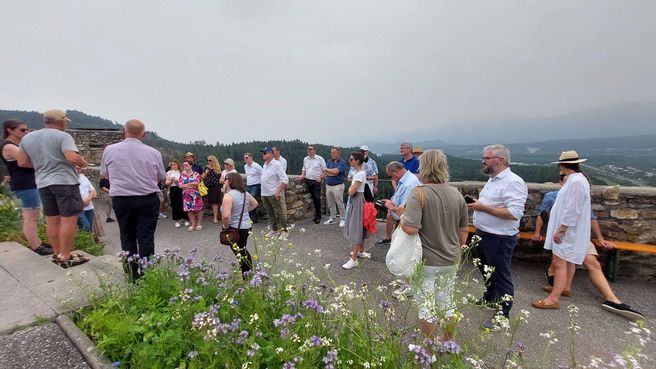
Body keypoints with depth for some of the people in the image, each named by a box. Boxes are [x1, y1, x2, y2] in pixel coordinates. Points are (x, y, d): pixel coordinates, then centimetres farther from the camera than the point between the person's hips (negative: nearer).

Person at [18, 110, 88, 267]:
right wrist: (83, 163, -4)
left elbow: (22, 162, 14)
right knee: (69, 219, -4)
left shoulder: (27, 138, 12)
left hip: (43, 183, 8)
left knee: (52, 220, 13)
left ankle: (57, 253, 20)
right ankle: (66, 257, -2)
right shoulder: (62, 136, -10)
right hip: (65, 182, -7)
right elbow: (72, 158, -23)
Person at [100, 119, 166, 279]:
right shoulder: (153, 153, -5)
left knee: (127, 235, 14)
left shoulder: (109, 150, -3)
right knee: (146, 236, 4)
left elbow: (104, 174, 12)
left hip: (121, 200, 1)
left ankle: (131, 271, 15)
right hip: (148, 200, -1)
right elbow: (161, 178, 7)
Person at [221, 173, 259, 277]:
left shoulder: (228, 195, -21)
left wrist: (225, 226, -14)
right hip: (246, 226, 8)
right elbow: (255, 203, 21)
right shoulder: (245, 193, 4)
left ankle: (245, 273, 12)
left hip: (235, 228, -8)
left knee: (238, 252, 6)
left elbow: (226, 215, -31)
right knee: (243, 250, 23)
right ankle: (249, 271, 33)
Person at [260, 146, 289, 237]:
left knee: (279, 213, 0)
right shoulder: (264, 165, 11)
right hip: (264, 194, 8)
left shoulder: (276, 164, -13)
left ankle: (284, 230, 11)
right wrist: (262, 193, 15)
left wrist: (278, 192, -21)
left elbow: (285, 179, -18)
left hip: (273, 194, -8)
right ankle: (274, 230, 27)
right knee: (270, 213, 15)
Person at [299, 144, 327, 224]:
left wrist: (321, 177, -15)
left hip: (316, 181, -5)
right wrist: (302, 176, 6)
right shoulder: (305, 159, 13)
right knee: (313, 198, 11)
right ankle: (317, 214, 22)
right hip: (308, 181, 5)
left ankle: (318, 217, 0)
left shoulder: (319, 159, -3)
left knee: (317, 198, -8)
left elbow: (324, 170, -3)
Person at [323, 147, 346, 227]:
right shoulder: (329, 161, 10)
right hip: (328, 185, 6)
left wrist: (327, 170, -5)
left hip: (338, 186, -6)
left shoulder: (342, 162, -7)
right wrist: (333, 173, -12)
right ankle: (332, 218, 24)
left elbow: (335, 172, -20)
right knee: (330, 203, 12)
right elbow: (325, 173, 0)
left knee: (339, 203, -1)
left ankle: (343, 219, 10)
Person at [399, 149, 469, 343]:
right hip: (450, 261, 6)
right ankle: (448, 341, 43)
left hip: (427, 261, -6)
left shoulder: (419, 193, -21)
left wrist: (402, 214, -10)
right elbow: (464, 231, 7)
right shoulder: (457, 194, -2)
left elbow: (410, 228, -30)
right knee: (447, 303, 23)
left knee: (426, 306, 11)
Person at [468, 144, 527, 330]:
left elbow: (514, 213, -30)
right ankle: (489, 297, 49)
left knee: (501, 278, 6)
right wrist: (477, 203, 5)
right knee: (486, 271, 26)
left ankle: (503, 316, 22)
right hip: (484, 235, 10)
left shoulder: (513, 182, -21)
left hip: (499, 239, -10)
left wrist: (484, 207, -26)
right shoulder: (493, 179, 9)